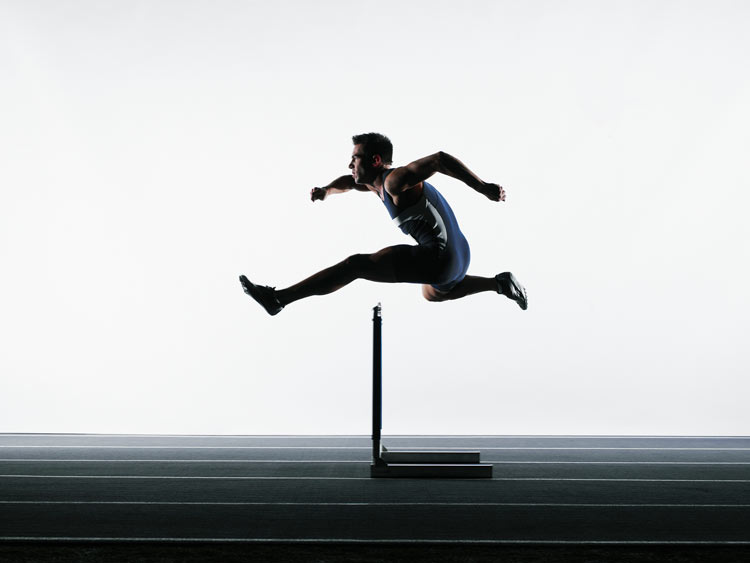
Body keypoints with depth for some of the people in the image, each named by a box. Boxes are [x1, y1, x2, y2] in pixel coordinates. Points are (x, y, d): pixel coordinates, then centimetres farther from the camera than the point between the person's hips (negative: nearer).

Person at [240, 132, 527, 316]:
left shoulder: (395, 180, -15)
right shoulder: (378, 183, 15)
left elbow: (439, 159, -26)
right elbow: (350, 181, 34)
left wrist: (485, 188, -30)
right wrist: (325, 191, 15)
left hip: (440, 258, -11)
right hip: (456, 258, 11)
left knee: (356, 265, -12)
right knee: (432, 294, 43)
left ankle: (278, 298, -11)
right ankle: (501, 283, 35)